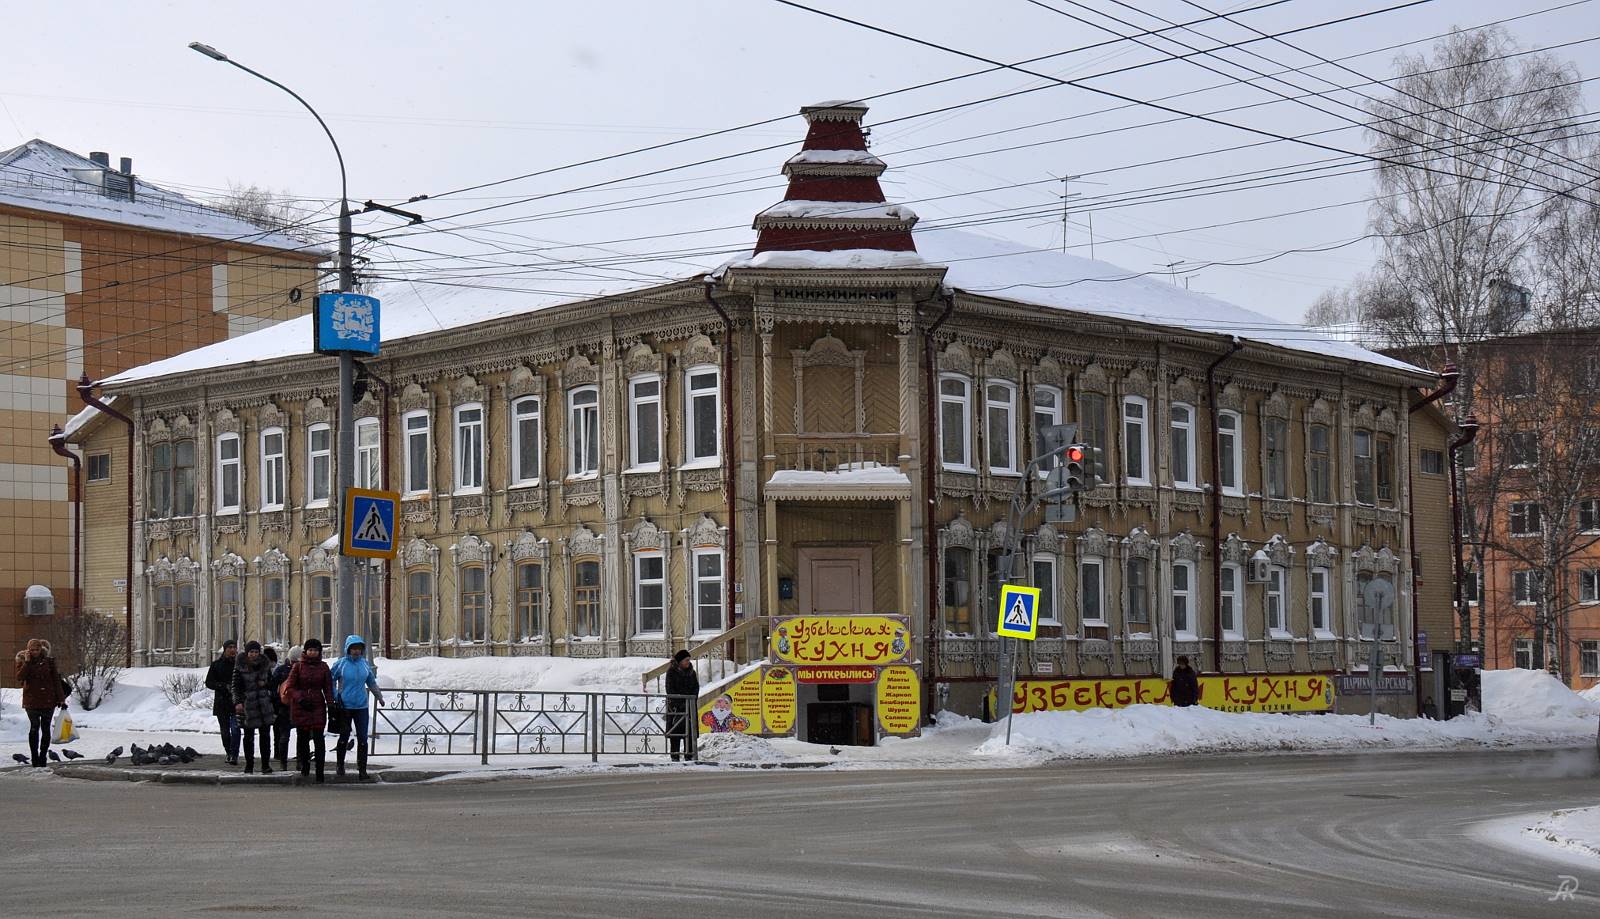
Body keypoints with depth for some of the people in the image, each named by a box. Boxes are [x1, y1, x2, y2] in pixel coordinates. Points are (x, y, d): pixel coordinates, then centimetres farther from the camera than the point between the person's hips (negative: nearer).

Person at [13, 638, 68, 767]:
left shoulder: (49, 661, 3)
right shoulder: (23, 662, 3)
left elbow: (56, 680, 5)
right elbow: (20, 678, -12)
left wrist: (61, 699, 1)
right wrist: (27, 662, -17)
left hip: (48, 700, 1)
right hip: (32, 701, -1)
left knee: (46, 728, 3)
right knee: (34, 728, 2)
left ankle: (43, 756, 10)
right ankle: (34, 757, 8)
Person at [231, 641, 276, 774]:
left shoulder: (265, 665, 8)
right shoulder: (240, 667, -3)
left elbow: (272, 682, 17)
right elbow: (236, 686, -6)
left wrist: (265, 683, -5)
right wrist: (237, 702, -17)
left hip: (264, 703, 3)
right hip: (247, 705, -3)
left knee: (265, 735, 0)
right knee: (249, 736, 5)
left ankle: (266, 765, 5)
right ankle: (249, 765, 13)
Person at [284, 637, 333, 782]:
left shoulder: (323, 667, 8)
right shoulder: (298, 666, 3)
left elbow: (328, 688, 9)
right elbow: (290, 687, 1)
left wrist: (331, 705, -3)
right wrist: (300, 699, -13)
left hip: (318, 706, 0)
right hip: (300, 708, 0)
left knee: (318, 738, -7)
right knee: (302, 737, 5)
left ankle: (320, 770, -8)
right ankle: (304, 766, 18)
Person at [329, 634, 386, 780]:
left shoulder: (365, 664, 5)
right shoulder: (341, 664, -5)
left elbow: (372, 683, 18)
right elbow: (331, 680, 3)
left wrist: (379, 696, 24)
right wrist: (335, 697, -4)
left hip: (361, 707, 2)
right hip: (344, 707, -2)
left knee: (362, 738, -3)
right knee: (344, 737, 8)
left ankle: (362, 769, 2)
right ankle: (340, 765, 26)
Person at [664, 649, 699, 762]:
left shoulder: (691, 672, 12)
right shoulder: (671, 672, -3)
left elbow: (696, 687, 10)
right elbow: (670, 689, -7)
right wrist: (679, 704, -14)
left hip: (689, 705, 4)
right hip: (675, 706, -4)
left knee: (689, 730, 1)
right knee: (675, 730, -6)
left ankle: (689, 754, 4)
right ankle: (675, 755, -3)